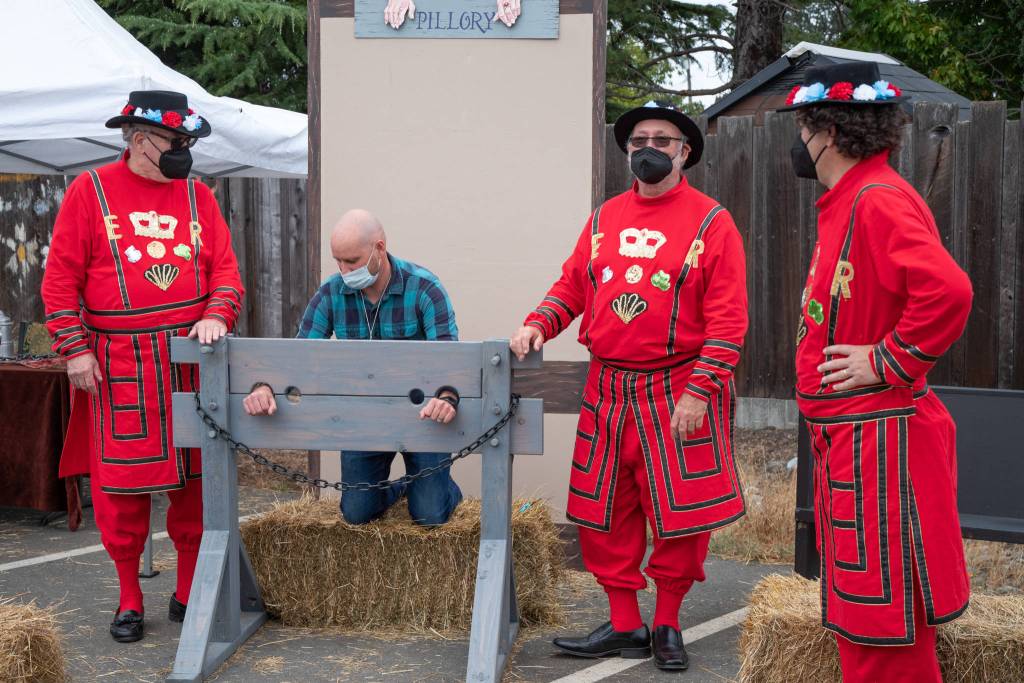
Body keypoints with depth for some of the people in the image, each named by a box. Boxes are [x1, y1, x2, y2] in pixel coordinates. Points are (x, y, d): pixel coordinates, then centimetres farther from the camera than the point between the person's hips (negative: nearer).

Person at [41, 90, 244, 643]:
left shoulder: (197, 196, 11)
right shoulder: (90, 191, 1)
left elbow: (224, 267, 8)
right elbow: (61, 277, 0)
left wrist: (216, 315, -11)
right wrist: (75, 348, -8)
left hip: (191, 361, 3)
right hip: (119, 366, -3)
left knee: (195, 478, 5)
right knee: (121, 480, 1)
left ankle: (189, 593, 19)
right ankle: (129, 599, 15)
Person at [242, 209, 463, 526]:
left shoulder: (424, 288, -19)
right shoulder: (331, 294, -8)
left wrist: (447, 397, -51)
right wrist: (265, 386, -33)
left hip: (422, 416, -3)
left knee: (430, 515, -6)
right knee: (356, 513, 3)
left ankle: (446, 486, 31)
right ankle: (399, 489, 38)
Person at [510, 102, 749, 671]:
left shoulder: (711, 222, -5)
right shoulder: (605, 218, 11)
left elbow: (727, 320, -10)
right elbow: (573, 285, 16)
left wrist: (698, 393, -17)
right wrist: (539, 325, -4)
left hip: (678, 393, -5)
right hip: (609, 391, 5)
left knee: (681, 515, 3)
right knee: (605, 515, 8)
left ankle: (668, 625, 20)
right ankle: (625, 626, 21)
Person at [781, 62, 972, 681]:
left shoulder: (880, 201, -18)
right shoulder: (849, 201, 14)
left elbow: (948, 290, -33)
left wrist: (888, 361, -23)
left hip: (878, 436, -11)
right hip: (846, 437, 11)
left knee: (885, 630, -2)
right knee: (862, 610, 19)